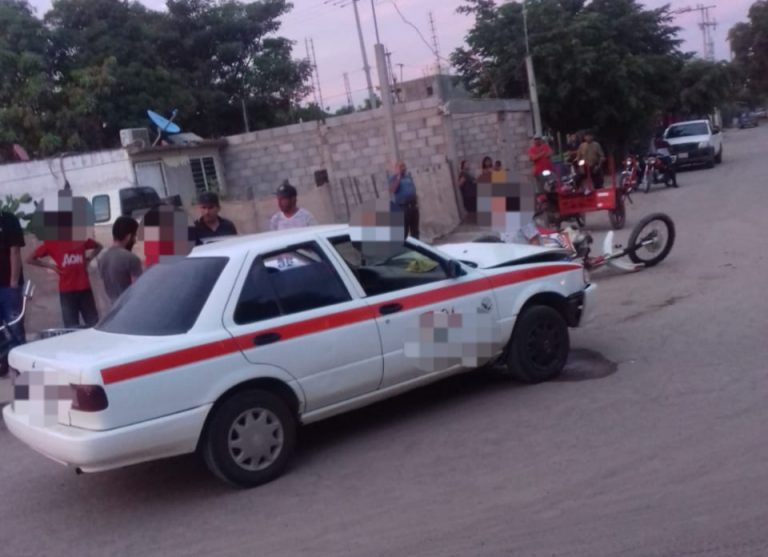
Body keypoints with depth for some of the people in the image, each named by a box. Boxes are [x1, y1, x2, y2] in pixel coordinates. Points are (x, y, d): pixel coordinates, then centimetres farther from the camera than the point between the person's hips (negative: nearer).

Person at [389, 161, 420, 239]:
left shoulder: (409, 176, 15)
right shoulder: (394, 178, -3)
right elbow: (392, 190, -22)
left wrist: (417, 201, 15)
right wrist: (398, 176, -19)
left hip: (413, 206, 6)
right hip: (402, 207, -6)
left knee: (415, 230, 11)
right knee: (403, 230, -6)